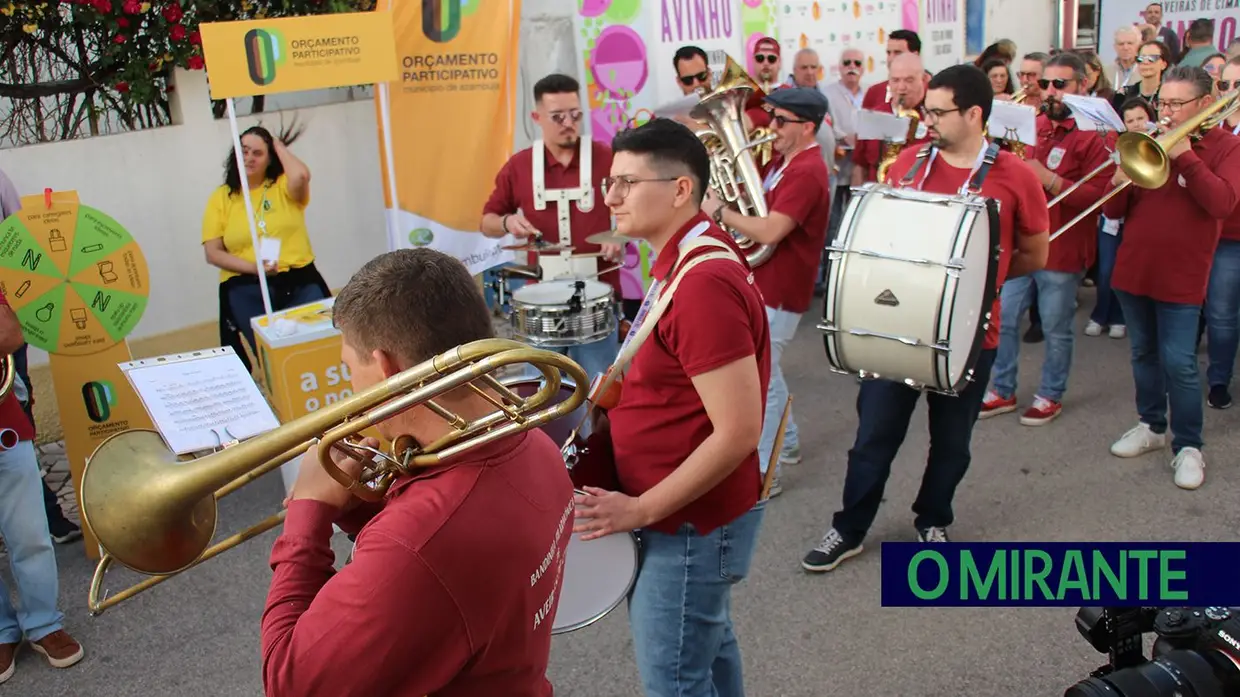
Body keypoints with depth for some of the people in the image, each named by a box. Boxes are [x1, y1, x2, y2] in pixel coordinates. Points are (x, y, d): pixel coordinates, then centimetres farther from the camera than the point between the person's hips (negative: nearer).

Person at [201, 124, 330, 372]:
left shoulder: (283, 185, 8)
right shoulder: (221, 198, 9)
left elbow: (301, 176, -17)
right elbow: (212, 253, 4)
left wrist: (279, 146, 1)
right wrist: (253, 267, -12)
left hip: (299, 281, 0)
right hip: (247, 290, 0)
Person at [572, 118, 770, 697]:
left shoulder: (703, 283, -27)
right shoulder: (688, 256, 5)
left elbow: (738, 433, -28)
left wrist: (639, 511, -22)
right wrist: (623, 389, 7)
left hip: (690, 524, -10)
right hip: (698, 514, 10)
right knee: (705, 648, 25)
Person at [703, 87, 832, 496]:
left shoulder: (806, 172, -21)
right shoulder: (785, 161, 11)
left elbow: (769, 232, -29)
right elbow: (757, 205, 13)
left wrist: (720, 212, -18)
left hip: (778, 293, -10)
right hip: (765, 285, 10)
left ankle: (762, 473, 6)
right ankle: (784, 443, 40)